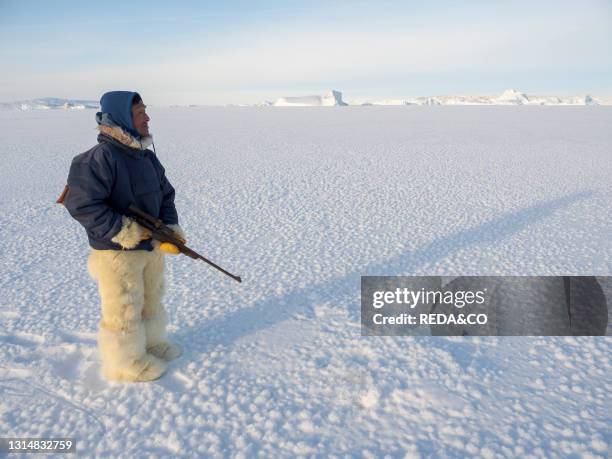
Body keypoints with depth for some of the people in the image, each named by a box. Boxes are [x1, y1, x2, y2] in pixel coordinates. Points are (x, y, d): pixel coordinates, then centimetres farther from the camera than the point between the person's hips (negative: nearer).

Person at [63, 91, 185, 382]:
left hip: (152, 246, 8)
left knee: (150, 300, 24)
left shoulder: (146, 155, 4)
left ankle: (150, 342, 45)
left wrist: (170, 228, -5)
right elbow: (81, 205, -25)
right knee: (124, 310, 8)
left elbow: (165, 194, 9)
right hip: (117, 252, -8)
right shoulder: (99, 158, -21)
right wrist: (124, 231, -25)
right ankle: (126, 363, 27)